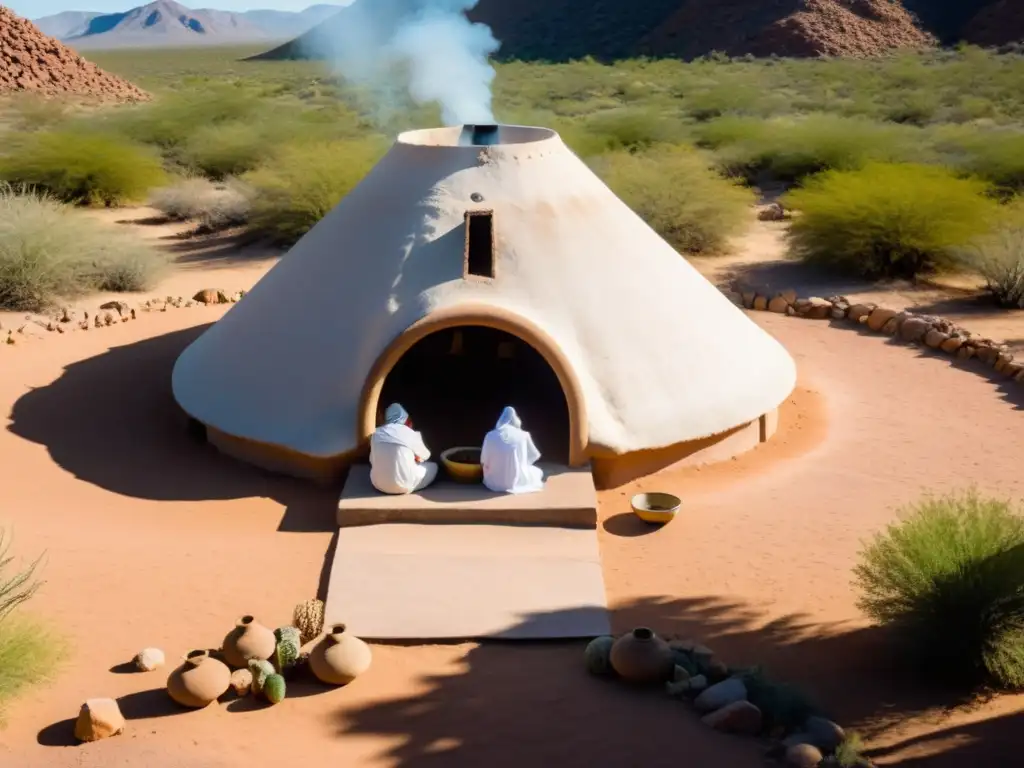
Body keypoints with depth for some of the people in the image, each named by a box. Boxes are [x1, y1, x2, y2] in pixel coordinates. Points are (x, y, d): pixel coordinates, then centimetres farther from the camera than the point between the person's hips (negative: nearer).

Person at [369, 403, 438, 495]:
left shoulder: (376, 434, 1)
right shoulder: (410, 434, -8)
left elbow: (373, 460, 12)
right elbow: (425, 455, 9)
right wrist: (416, 457, 33)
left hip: (378, 484, 4)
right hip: (403, 485, -4)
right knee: (433, 466, 16)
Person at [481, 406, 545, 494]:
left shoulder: (490, 435, -6)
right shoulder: (523, 435, -5)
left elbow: (484, 462, -1)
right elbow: (534, 456, 8)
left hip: (495, 483, 2)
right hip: (517, 482, -1)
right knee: (537, 472, 27)